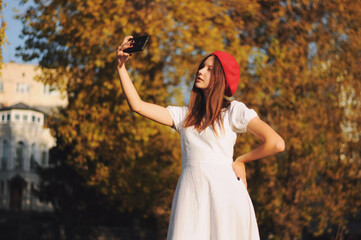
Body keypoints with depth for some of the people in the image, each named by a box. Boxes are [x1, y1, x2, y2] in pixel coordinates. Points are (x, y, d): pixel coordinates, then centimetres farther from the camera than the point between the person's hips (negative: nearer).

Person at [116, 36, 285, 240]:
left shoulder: (234, 111, 4)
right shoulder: (184, 115, 18)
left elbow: (277, 144, -4)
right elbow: (138, 105, 12)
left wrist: (241, 161, 6)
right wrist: (121, 66, 9)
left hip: (224, 194, -3)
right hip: (191, 196, 4)